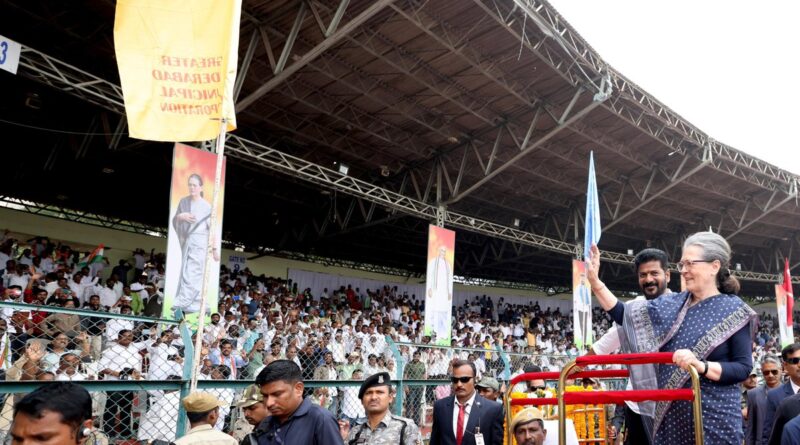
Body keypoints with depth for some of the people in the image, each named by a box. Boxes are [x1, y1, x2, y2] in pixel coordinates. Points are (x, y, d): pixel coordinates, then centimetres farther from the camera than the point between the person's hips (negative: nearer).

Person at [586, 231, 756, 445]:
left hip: (713, 417, -5)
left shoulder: (734, 311, -5)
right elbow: (626, 316, 7)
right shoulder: (672, 304, 9)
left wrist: (701, 366, -25)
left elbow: (743, 368, -10)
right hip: (670, 413, 5)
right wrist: (595, 282, -2)